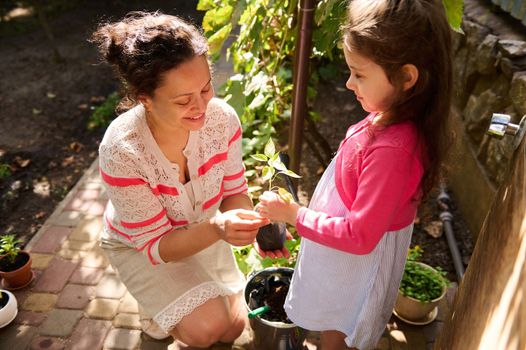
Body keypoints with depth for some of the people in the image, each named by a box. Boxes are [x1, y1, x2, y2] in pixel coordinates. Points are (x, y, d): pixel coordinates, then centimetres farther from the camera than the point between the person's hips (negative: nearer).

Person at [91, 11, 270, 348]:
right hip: (140, 245, -3)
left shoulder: (222, 117, -26)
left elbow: (234, 192, -12)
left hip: (201, 230, 4)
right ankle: (158, 301, 14)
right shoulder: (122, 150, -35)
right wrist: (217, 228, -46)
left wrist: (254, 225, -35)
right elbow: (156, 244, -27)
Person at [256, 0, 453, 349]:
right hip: (344, 256, 8)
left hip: (356, 265, -7)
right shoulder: (388, 119, -10)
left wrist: (293, 213, -24)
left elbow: (360, 236, -31)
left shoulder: (393, 150, -38)